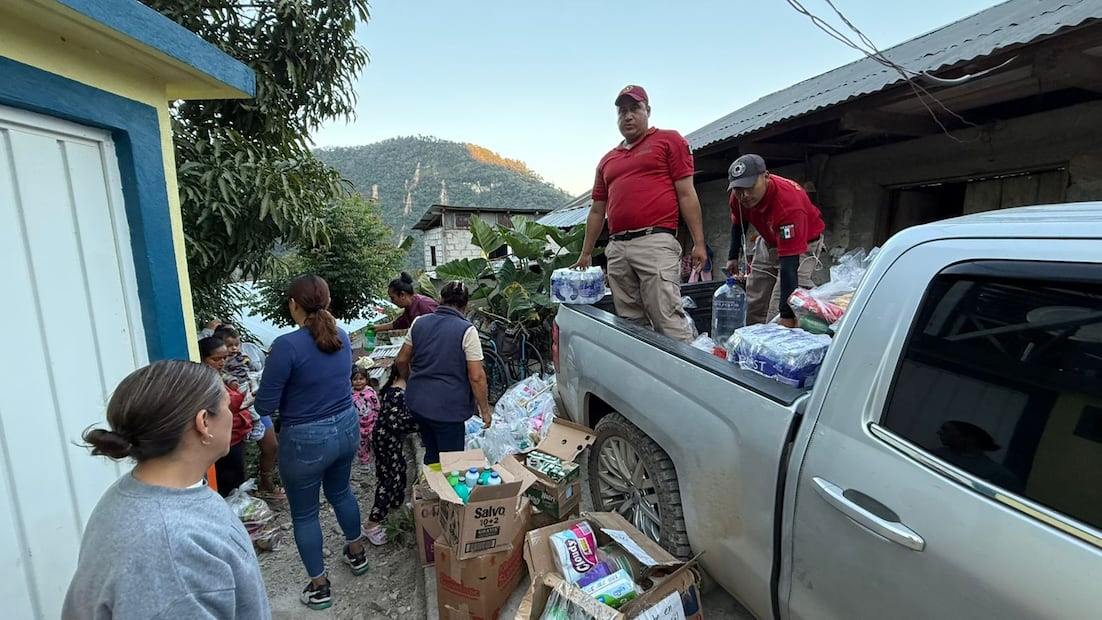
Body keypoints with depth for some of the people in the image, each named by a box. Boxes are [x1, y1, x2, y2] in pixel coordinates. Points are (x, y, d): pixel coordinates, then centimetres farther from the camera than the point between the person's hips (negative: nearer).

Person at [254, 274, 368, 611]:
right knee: (340, 491, 30)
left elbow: (264, 406, -16)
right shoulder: (342, 337, -3)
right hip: (346, 428, 6)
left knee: (304, 513, 16)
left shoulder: (287, 345, -23)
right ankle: (356, 554, 49)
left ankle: (319, 587, 32)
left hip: (306, 440, -6)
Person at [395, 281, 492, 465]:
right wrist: (485, 410, -6)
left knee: (431, 455, 24)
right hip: (447, 408, -6)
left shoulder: (419, 322, 3)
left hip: (417, 402, 6)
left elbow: (401, 360, 11)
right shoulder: (467, 330, -15)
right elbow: (476, 376, -17)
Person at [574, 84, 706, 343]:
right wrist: (585, 254, 20)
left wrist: (698, 243, -4)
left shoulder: (669, 140, 10)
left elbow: (686, 194, 2)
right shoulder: (608, 160, 24)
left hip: (655, 243, -5)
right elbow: (597, 211, 24)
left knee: (667, 319, -12)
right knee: (630, 324, 6)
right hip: (616, 249, 5)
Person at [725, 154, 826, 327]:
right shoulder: (739, 196, -22)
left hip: (804, 242, -6)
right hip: (768, 240, 6)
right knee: (753, 301, 7)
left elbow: (789, 263, -44)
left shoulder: (788, 205, -41)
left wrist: (787, 315, -44)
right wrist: (733, 256, 3)